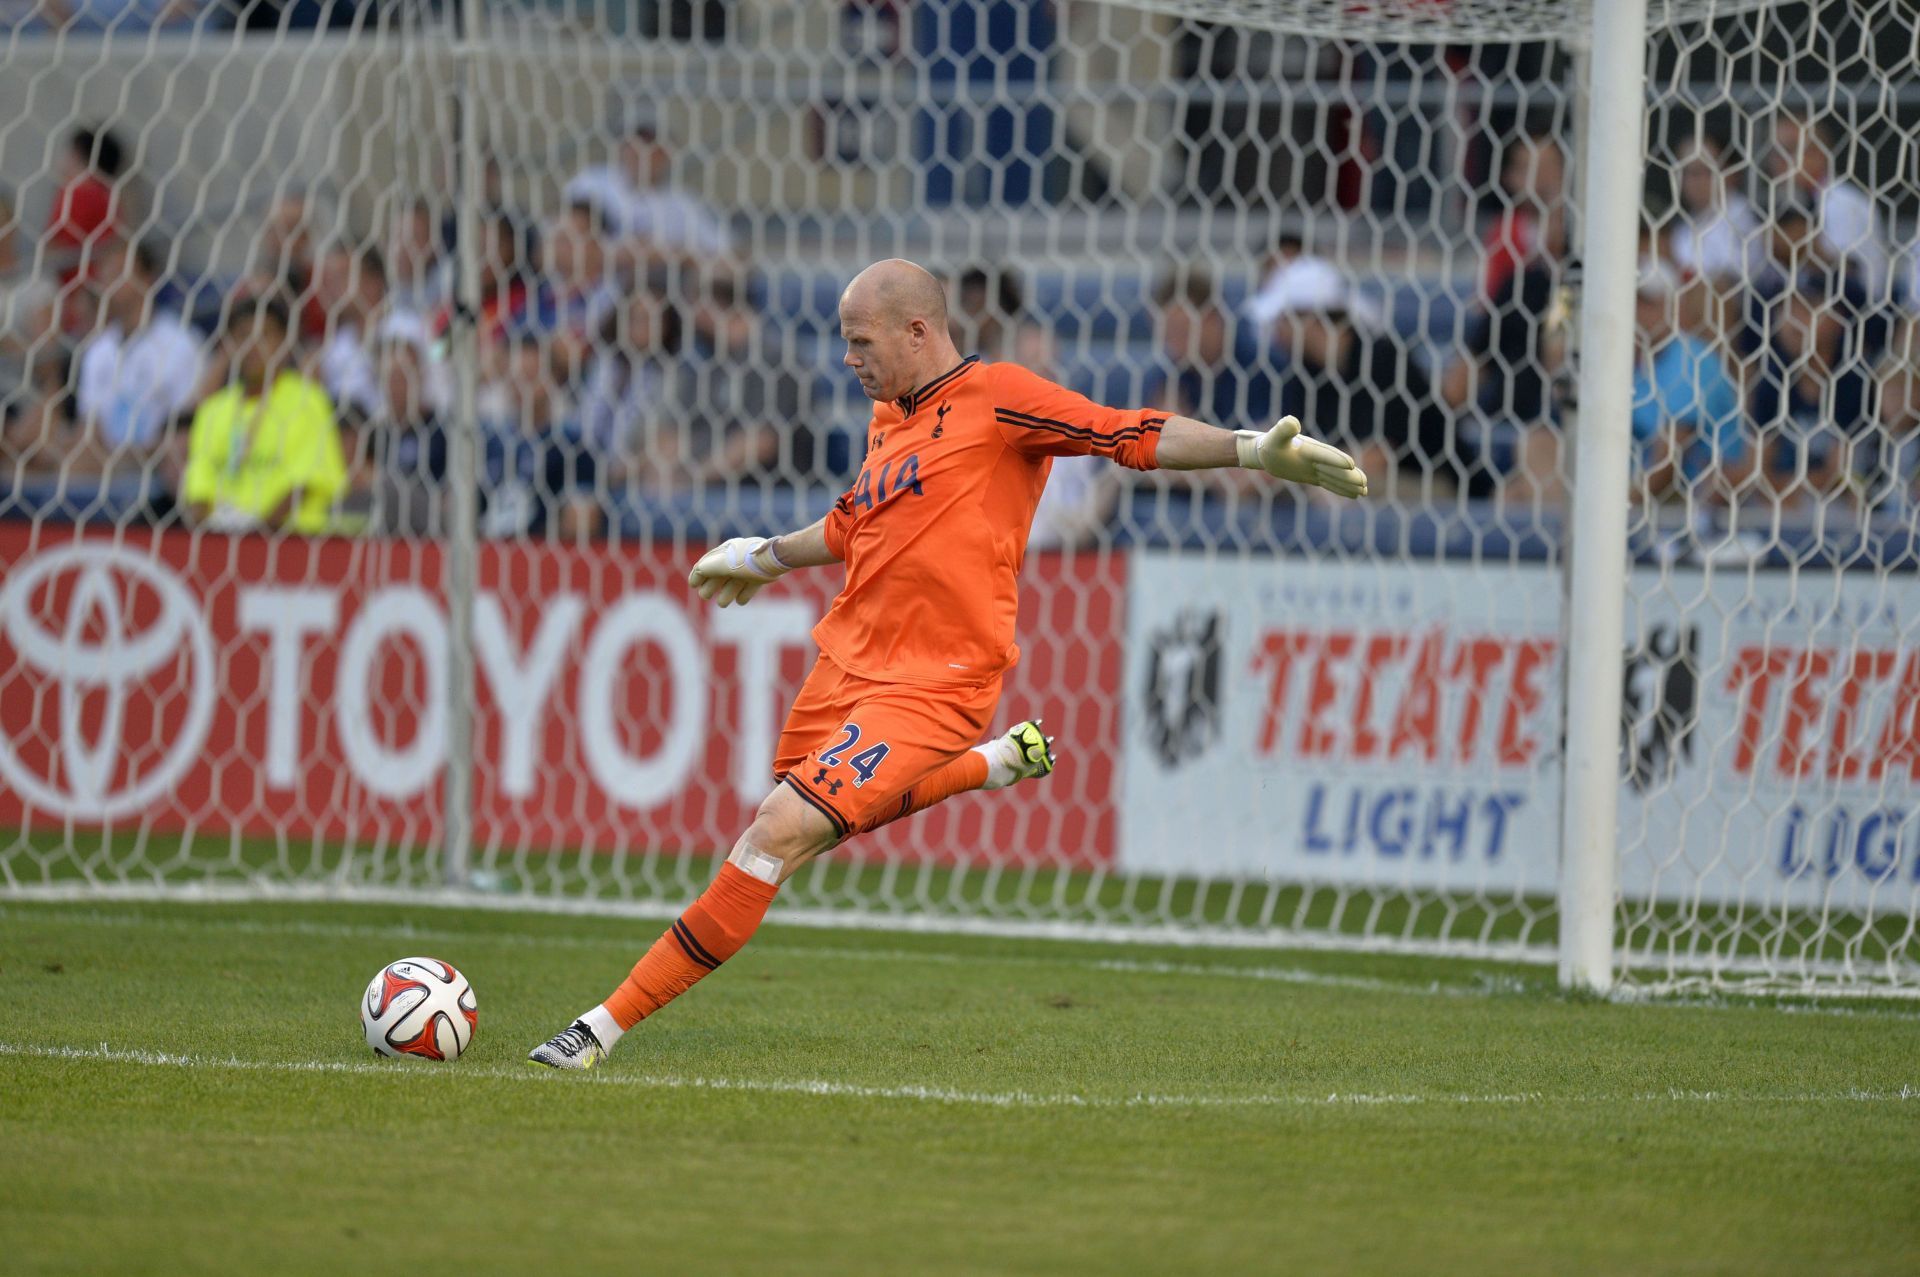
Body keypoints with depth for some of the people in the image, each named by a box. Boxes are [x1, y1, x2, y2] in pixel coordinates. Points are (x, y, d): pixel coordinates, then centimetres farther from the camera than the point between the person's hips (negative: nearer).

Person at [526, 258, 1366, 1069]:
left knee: (779, 832, -20)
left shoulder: (998, 398, -7)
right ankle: (1000, 764, 38)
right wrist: (764, 559, 48)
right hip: (847, 660, 9)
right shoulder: (887, 419, 16)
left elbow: (1137, 437, -11)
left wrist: (1256, 451, -23)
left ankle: (609, 1026, -16)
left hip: (932, 686, -9)